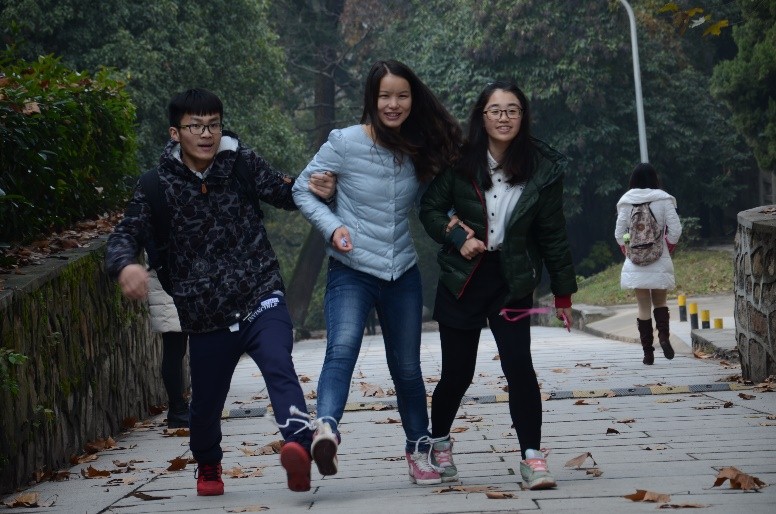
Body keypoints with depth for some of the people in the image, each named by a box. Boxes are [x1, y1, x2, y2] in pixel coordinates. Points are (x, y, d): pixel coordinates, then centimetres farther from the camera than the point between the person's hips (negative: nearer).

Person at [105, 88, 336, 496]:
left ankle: (299, 446, -47)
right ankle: (208, 466, 44)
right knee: (205, 404, 14)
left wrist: (315, 190, -12)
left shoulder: (241, 163, 0)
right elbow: (125, 235, -6)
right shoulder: (159, 185, -2)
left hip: (260, 299, -1)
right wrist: (125, 264, -31)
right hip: (206, 318, 1)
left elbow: (282, 194, 12)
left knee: (279, 368, -28)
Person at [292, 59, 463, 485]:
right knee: (342, 347, -28)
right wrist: (332, 226, -17)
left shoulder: (420, 150, 3)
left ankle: (419, 450, 29)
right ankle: (326, 429, -48)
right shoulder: (346, 142, -9)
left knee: (407, 367, 13)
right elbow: (303, 190, -2)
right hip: (351, 271, -4)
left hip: (402, 273, 4)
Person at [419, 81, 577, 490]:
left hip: (512, 283, 0)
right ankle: (439, 442, 33)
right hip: (462, 280, 0)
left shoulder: (542, 168, -4)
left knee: (519, 366, -14)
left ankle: (532, 458, -9)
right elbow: (430, 210, 4)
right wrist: (458, 237, -15)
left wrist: (563, 291, 4)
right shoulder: (461, 162, -6)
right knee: (457, 373, 7)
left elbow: (552, 233, 2)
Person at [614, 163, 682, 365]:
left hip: (636, 263, 1)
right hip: (660, 262, -1)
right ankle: (664, 336, -10)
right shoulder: (663, 200, -3)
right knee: (660, 302, 15)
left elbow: (619, 234, 0)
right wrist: (668, 249, 8)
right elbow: (675, 229, -7)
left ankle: (648, 352, 4)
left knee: (643, 306, 6)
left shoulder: (626, 202, 0)